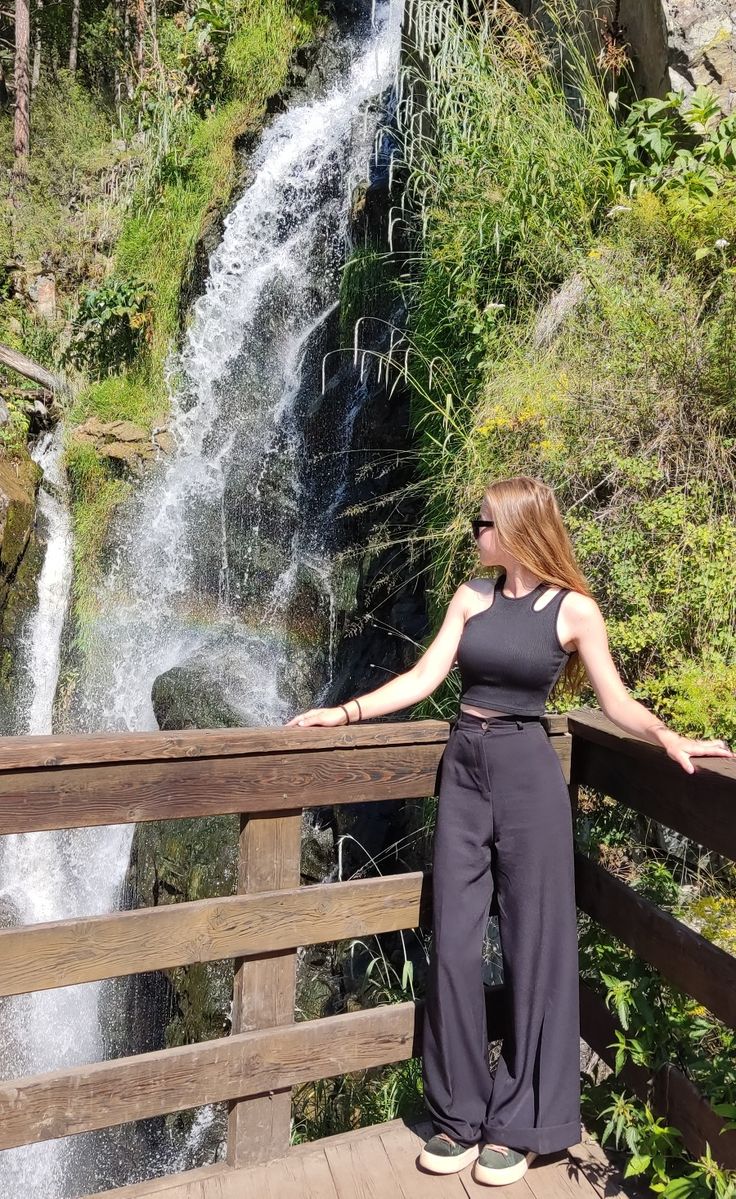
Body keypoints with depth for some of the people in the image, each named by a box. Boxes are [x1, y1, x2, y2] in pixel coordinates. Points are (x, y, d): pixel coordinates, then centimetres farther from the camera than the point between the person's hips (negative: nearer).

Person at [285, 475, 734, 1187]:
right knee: (453, 946, 7)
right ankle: (460, 1117, 24)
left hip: (528, 778, -4)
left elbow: (618, 704, -1)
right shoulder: (470, 598, 6)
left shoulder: (573, 609, -4)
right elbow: (423, 679, 4)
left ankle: (519, 1126, 23)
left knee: (533, 946, 5)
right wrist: (344, 712, -2)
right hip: (464, 773, 4)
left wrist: (671, 740, -18)